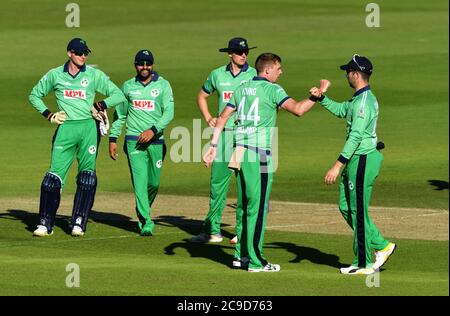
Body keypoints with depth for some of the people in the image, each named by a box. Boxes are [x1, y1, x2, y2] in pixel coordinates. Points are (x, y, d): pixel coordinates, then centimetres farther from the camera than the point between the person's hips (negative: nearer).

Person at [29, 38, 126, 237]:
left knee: (87, 175, -5)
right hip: (65, 128, 0)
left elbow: (118, 95, 7)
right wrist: (48, 115, 7)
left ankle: (78, 222, -1)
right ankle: (45, 223, -2)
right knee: (55, 174, -6)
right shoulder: (55, 75, 8)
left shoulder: (95, 75, 6)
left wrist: (100, 106, -7)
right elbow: (34, 95, 20)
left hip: (88, 128, 0)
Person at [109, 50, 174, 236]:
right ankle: (146, 222, -14)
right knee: (140, 180, -11)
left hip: (156, 141, 0)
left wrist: (153, 130, -20)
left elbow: (169, 113, -6)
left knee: (154, 182, 6)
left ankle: (143, 213, 32)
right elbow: (120, 114, 16)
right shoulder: (128, 86, 9)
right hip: (134, 141, 0)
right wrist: (113, 138, 10)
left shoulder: (163, 85, 3)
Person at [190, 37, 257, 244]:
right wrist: (208, 118, 10)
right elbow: (202, 96, 25)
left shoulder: (254, 75, 1)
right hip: (223, 133, 3)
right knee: (217, 181, 2)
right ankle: (212, 230, 8)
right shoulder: (217, 75, 10)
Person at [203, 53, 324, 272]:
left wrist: (213, 145, 14)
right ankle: (255, 261, -4)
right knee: (258, 206, -4)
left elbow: (223, 117, 12)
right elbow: (298, 109, -19)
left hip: (239, 150, 7)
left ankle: (241, 255, 18)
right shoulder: (271, 89, -7)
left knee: (244, 204, 15)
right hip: (259, 153, -7)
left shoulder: (242, 89, 14)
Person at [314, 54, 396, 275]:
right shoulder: (359, 99, 13)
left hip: (363, 159, -11)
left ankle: (363, 264, 4)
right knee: (346, 207, 15)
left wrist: (338, 166, -27)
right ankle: (381, 246, 19)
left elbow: (355, 137, -25)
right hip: (357, 160, 11)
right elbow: (341, 110, 29)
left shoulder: (364, 102, -20)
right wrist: (321, 98, 12)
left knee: (358, 211, -3)